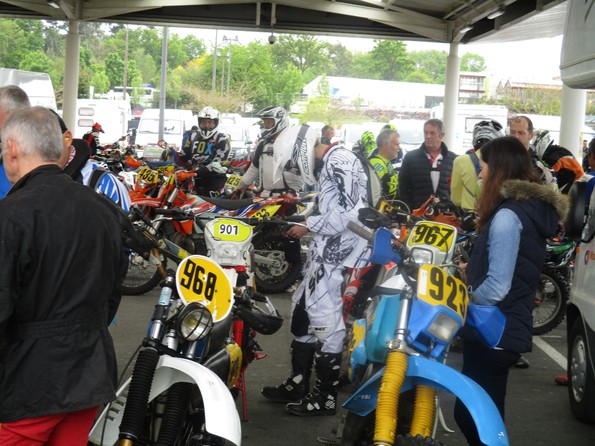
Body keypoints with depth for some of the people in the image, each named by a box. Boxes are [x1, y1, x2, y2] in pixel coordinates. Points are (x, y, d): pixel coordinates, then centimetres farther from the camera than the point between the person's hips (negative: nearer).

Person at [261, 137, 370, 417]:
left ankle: (326, 397, 1)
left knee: (325, 319, -7)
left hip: (337, 253, -11)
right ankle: (298, 384, 27)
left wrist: (309, 225, -14)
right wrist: (307, 226, 11)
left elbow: (350, 212, -21)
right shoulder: (329, 163, 19)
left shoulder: (338, 161, -14)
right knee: (302, 309, 17)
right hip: (326, 251, 11)